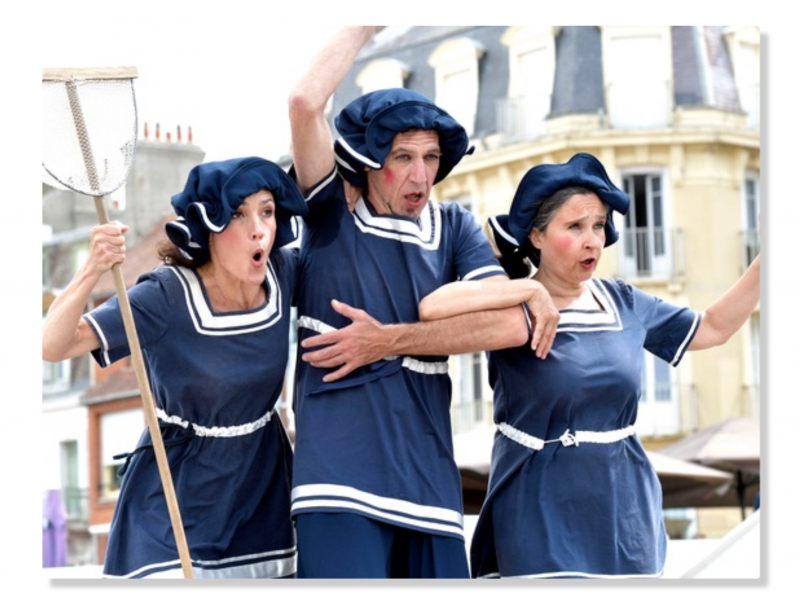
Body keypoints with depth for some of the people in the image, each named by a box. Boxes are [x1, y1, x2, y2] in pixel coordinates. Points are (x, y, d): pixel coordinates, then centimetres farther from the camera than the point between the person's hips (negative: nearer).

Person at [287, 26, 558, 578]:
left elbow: (510, 324, -4)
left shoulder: (453, 228, 10)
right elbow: (306, 101, -12)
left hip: (427, 479, 4)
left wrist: (390, 340, -7)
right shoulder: (332, 212, 4)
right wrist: (364, 28, -1)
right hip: (339, 467, -3)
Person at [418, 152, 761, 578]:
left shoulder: (623, 303, 9)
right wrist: (531, 291, -23)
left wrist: (762, 263, 10)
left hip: (624, 510, 5)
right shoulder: (511, 309, -8)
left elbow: (713, 328, 21)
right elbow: (432, 309, -28)